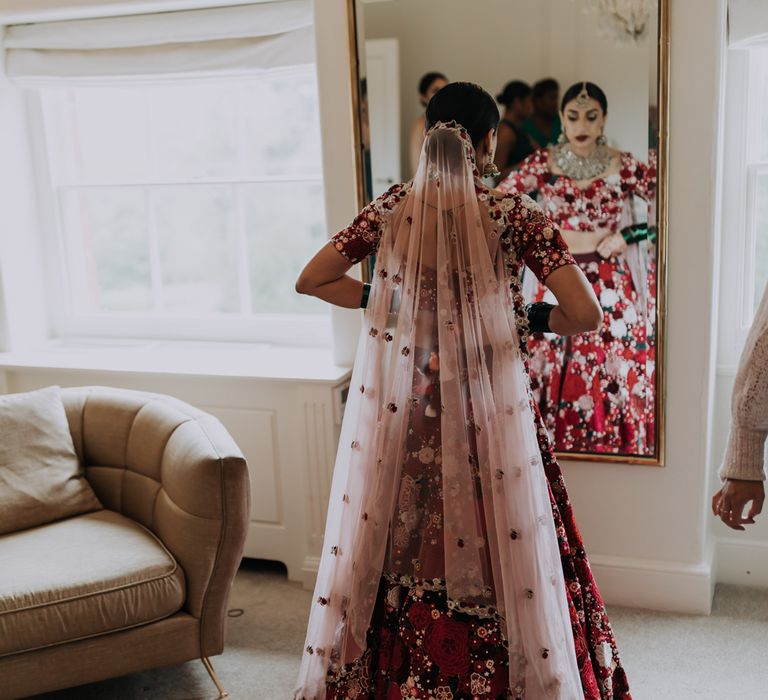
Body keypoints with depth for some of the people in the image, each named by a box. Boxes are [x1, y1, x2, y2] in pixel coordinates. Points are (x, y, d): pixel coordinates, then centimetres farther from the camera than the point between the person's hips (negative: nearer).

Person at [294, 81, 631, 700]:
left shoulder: (390, 208, -1)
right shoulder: (517, 214, -9)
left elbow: (311, 280, 6)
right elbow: (586, 314, -12)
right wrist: (532, 319, 6)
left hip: (402, 415, 4)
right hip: (490, 415, -3)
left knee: (400, 550, 17)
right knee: (500, 553, 10)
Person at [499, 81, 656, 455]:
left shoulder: (624, 166, -4)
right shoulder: (542, 163, -1)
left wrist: (626, 235, -8)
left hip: (609, 284, -1)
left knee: (611, 371, 2)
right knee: (558, 371, 6)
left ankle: (614, 445, 17)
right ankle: (556, 440, 21)